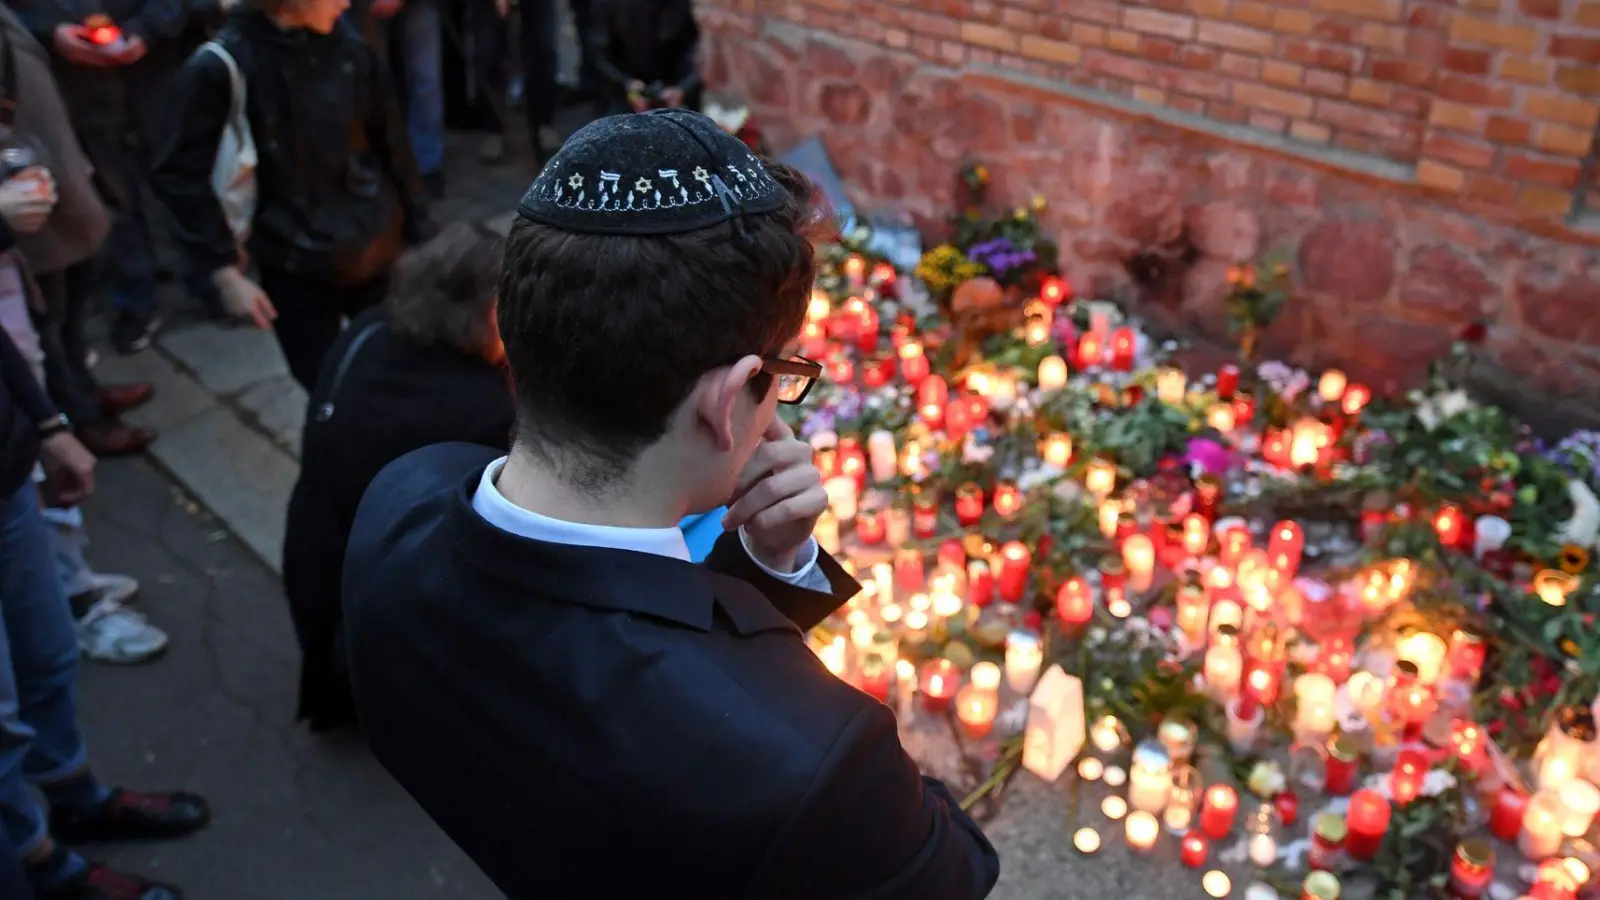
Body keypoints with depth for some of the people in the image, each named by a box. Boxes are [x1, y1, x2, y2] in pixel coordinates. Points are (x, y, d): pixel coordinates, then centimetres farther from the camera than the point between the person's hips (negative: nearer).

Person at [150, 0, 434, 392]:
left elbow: (393, 148, 6)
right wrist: (224, 270, -11)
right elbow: (181, 173, -8)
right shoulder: (220, 68, -13)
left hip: (379, 257, 3)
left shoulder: (350, 51, -5)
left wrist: (420, 238, 9)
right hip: (298, 271, -2)